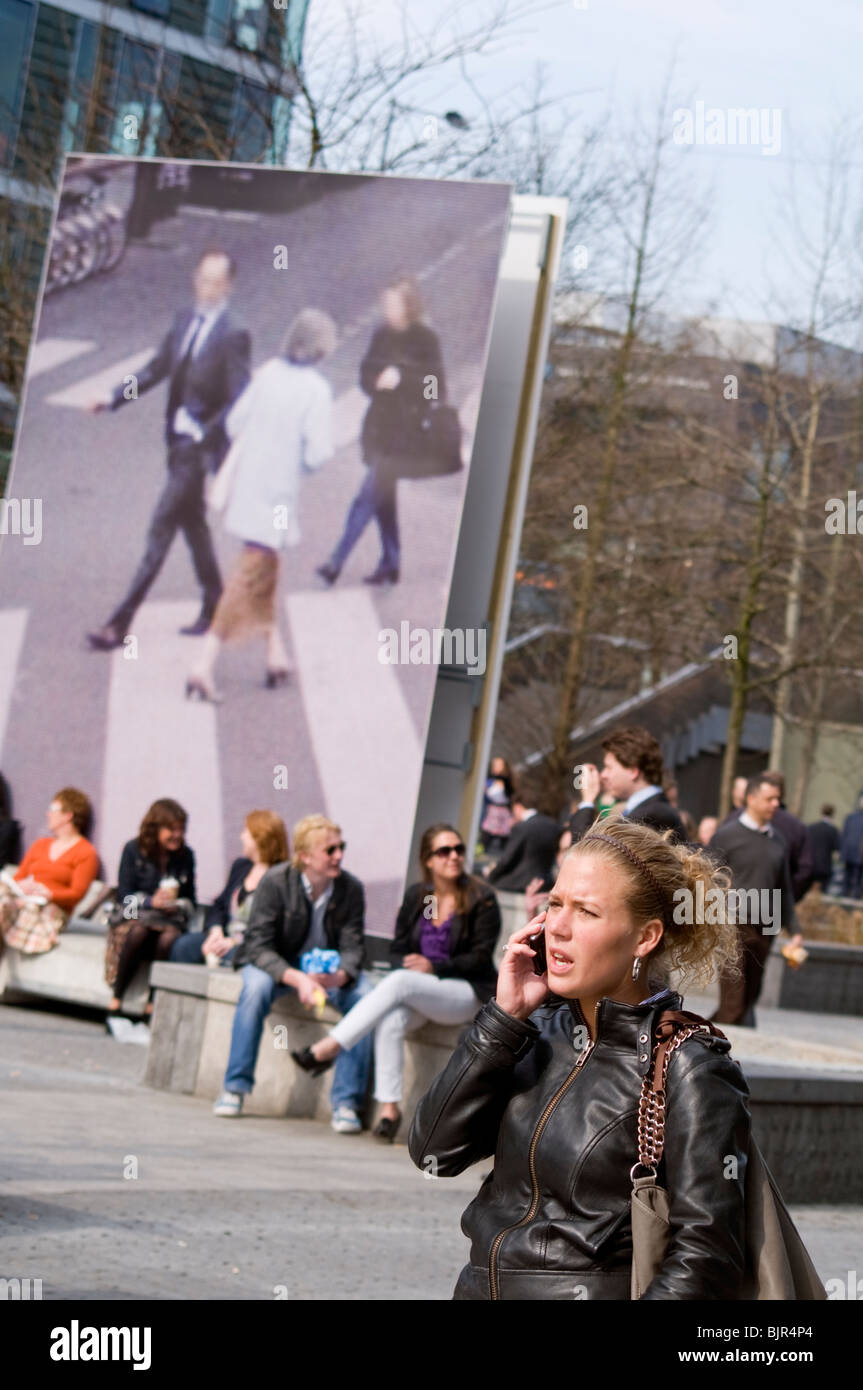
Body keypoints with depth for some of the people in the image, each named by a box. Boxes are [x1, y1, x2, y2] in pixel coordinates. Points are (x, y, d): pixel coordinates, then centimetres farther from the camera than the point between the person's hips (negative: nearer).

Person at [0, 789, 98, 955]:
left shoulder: (86, 853, 8)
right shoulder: (40, 845, 28)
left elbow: (76, 893, -3)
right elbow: (19, 876, 19)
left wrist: (44, 892, -18)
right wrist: (19, 886, -6)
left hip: (52, 908, -4)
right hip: (24, 900, 5)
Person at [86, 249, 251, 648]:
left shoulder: (231, 337, -15)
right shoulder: (184, 321, 7)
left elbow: (238, 402, -17)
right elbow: (157, 369, 14)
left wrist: (205, 438, -24)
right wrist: (114, 398, 4)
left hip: (200, 447, -8)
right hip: (178, 439, 8)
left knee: (160, 531, -7)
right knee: (193, 525, 18)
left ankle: (120, 624, -7)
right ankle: (213, 608, 33)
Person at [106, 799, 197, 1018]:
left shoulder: (185, 856, 9)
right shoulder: (134, 850, 1)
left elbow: (191, 900, 13)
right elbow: (124, 896, -2)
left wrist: (177, 906, -10)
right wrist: (150, 902, -19)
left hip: (170, 919, 2)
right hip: (132, 917, -2)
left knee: (170, 936, -36)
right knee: (139, 930, -39)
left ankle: (152, 1006, -30)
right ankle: (116, 1001, -30)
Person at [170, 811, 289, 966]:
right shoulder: (241, 866, 20)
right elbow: (218, 905, 20)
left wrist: (234, 941, -21)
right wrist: (216, 931, -2)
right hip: (227, 936, 8)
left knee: (229, 955, -39)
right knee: (183, 945, -17)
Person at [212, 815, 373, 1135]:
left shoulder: (351, 888, -10)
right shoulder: (275, 882, -18)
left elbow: (353, 946, -9)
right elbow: (259, 945, -21)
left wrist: (340, 976, -34)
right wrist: (297, 978, -38)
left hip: (330, 968, 2)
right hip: (277, 964, -2)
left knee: (364, 995, -27)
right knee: (256, 986, -36)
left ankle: (346, 1101, -23)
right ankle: (234, 1088, -25)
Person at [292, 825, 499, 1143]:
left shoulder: (481, 899, -2)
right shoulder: (416, 896, 11)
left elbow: (480, 958, -6)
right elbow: (397, 949, 13)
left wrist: (434, 967, -17)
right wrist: (408, 962, -10)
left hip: (467, 994, -4)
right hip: (417, 993, 4)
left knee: (400, 982, -33)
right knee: (390, 1020, -33)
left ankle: (328, 1048, -34)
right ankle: (389, 1107, -33)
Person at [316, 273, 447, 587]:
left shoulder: (426, 340, -10)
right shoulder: (382, 335, 7)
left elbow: (435, 388, -11)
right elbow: (366, 376, 8)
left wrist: (401, 379, -21)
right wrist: (379, 381, -14)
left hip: (405, 430, -6)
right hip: (379, 425, 6)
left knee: (370, 494, -8)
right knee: (383, 495, 13)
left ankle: (337, 561, -5)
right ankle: (390, 563, 24)